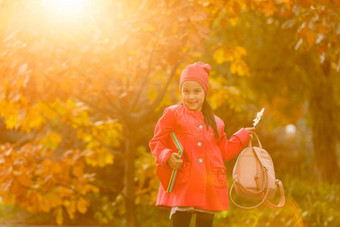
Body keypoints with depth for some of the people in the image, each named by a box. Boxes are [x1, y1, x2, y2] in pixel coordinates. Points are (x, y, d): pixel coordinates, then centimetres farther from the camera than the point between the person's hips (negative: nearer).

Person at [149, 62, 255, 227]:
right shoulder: (173, 114, 4)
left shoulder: (215, 122, 16)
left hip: (208, 188, 4)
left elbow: (224, 151, 25)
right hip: (182, 187, -4)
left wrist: (242, 137, 24)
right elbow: (157, 142, 3)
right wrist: (167, 157, -15)